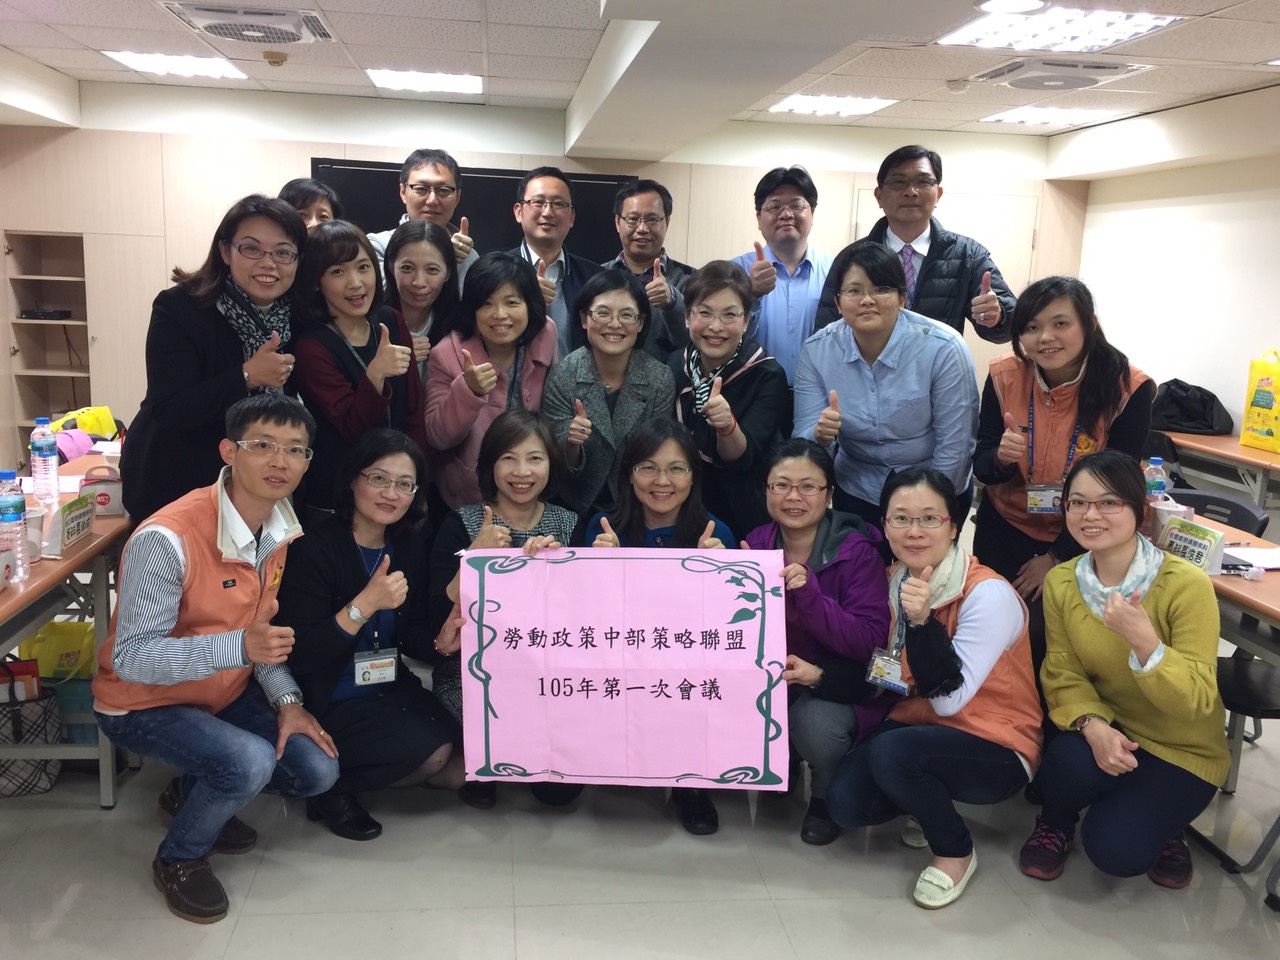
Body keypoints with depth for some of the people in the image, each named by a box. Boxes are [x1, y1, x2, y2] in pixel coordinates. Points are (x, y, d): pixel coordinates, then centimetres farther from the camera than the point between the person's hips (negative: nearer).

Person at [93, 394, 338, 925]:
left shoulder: (279, 527, -6)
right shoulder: (167, 539, -31)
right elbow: (131, 657, -30)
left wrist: (287, 700, -9)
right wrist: (239, 647, -43)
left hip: (226, 692, 7)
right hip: (143, 704, -7)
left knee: (317, 772, -4)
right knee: (250, 763, -31)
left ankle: (193, 792, 22)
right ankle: (178, 858, 2)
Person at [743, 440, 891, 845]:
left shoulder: (857, 552, -14)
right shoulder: (757, 543, -1)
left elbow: (870, 641, -20)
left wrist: (810, 594, -33)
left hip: (843, 686, -4)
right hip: (769, 677, 4)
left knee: (815, 723, -33)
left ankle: (828, 798, 3)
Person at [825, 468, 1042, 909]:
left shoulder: (988, 594, -22)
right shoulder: (894, 581, -1)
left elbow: (950, 699, -25)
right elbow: (884, 674, 7)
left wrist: (923, 620, -38)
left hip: (996, 748, -6)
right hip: (918, 726, 6)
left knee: (890, 753, -32)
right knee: (846, 803, -15)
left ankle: (956, 852, -3)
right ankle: (933, 805, 17)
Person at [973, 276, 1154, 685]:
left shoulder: (1128, 389, -19)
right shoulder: (1005, 375, -13)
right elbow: (981, 466, -6)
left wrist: (1056, 558, -11)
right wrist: (1001, 457, -31)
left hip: (1079, 543, -2)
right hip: (1004, 532, 2)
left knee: (1049, 642, 0)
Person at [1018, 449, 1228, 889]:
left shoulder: (1186, 585, -23)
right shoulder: (1061, 582, -9)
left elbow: (1197, 704, -24)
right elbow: (1063, 676, -5)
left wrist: (1143, 639, -41)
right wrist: (1092, 725, -26)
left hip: (1183, 750, -3)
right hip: (1108, 730, 3)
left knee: (1114, 849, -22)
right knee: (1071, 759, -31)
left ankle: (1160, 821, 14)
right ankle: (1055, 821, 4)